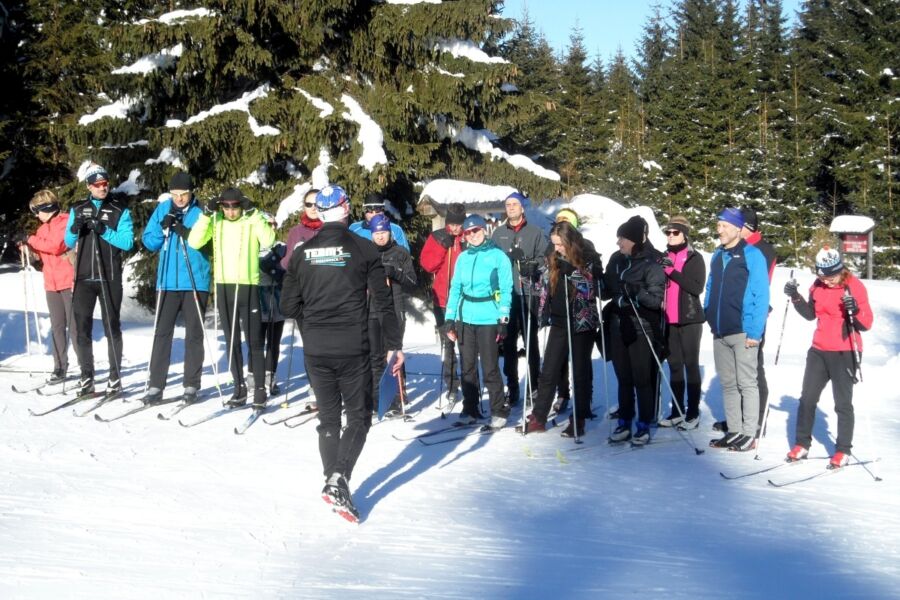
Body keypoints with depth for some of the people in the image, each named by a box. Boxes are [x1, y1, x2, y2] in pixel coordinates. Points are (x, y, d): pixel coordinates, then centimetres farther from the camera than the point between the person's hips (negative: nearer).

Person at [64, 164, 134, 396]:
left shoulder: (120, 210, 2)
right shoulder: (78, 210, 11)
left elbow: (128, 242, -7)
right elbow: (69, 243, 11)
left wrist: (104, 231, -20)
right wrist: (74, 229, -10)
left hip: (110, 278, -3)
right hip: (84, 277, 3)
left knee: (112, 327, 2)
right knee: (81, 328, 2)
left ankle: (115, 377, 7)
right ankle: (86, 377, 10)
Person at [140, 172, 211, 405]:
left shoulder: (201, 212, -2)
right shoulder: (162, 209, 6)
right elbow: (148, 241, 7)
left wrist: (186, 232, -23)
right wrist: (163, 228, -11)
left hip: (195, 282, -2)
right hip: (167, 282, 2)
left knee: (194, 335, 4)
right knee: (162, 333, 0)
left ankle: (191, 386, 12)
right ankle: (155, 386, 2)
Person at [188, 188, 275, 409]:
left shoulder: (253, 220, -2)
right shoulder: (215, 221, 4)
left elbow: (268, 240, -19)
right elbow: (194, 242, -6)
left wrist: (253, 213, -20)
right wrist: (207, 214, -13)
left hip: (248, 286, -3)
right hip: (223, 286, 3)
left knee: (253, 340, -2)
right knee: (231, 340, 9)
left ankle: (260, 389, 4)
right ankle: (239, 388, 17)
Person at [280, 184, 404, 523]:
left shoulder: (302, 253, 3)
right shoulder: (364, 249, -5)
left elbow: (289, 306, 5)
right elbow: (383, 302, -5)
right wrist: (394, 345, 2)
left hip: (315, 351, 3)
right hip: (353, 350, -3)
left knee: (328, 419, 15)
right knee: (359, 418, 6)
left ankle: (334, 483, 15)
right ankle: (338, 479, -13)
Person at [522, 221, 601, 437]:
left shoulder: (590, 260, -8)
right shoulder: (554, 261, 8)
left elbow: (590, 290, -15)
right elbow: (543, 287, 18)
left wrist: (571, 271, -22)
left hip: (582, 324, -5)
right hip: (559, 323, 5)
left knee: (580, 373, 4)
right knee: (549, 372, 5)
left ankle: (578, 421, 11)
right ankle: (538, 418, 10)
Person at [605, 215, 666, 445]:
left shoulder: (651, 263, -10)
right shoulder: (616, 260, 8)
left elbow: (657, 299, -15)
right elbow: (609, 290, 19)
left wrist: (637, 293, -30)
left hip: (641, 328, -6)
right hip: (619, 326, 6)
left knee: (642, 379, 0)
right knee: (623, 378, 11)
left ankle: (644, 426, 9)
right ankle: (624, 424, 18)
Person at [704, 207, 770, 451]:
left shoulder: (752, 255, -7)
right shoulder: (717, 256, 13)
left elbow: (761, 296, -11)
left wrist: (754, 331, -16)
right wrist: (710, 318, 12)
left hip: (743, 332, -7)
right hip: (720, 332, 7)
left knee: (746, 383, -1)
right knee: (727, 383, 10)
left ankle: (749, 433, 4)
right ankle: (733, 430, 17)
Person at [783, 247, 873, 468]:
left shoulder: (854, 286, -13)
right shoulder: (818, 286, 2)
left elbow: (866, 324, -13)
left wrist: (855, 310, -32)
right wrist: (796, 298, 2)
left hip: (845, 353, -5)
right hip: (819, 350, 5)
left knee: (843, 403, 1)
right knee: (807, 398, 8)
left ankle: (843, 451, 10)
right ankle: (802, 444, 18)